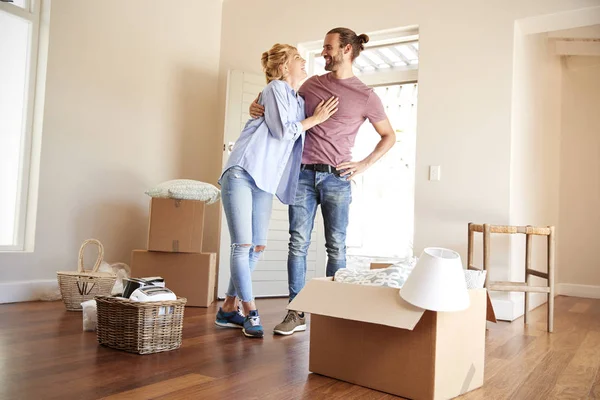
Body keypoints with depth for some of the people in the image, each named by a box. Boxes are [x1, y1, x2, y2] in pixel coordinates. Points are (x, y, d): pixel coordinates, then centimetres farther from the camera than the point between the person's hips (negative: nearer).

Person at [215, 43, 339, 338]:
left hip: (265, 181, 9)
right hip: (242, 173, -8)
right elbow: (282, 131, -12)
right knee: (242, 245, -8)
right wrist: (315, 119, -1)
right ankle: (250, 312, -1)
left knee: (257, 247, 6)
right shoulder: (276, 88, -2)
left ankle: (229, 308, 17)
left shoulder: (299, 101, 21)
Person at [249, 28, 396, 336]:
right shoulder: (312, 83, 14)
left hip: (336, 178, -3)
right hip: (302, 174, 3)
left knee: (336, 247, 2)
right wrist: (260, 108, 3)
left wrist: (364, 164, -1)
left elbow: (389, 136, 11)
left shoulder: (366, 96, 3)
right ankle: (297, 314, 6)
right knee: (298, 243, 0)